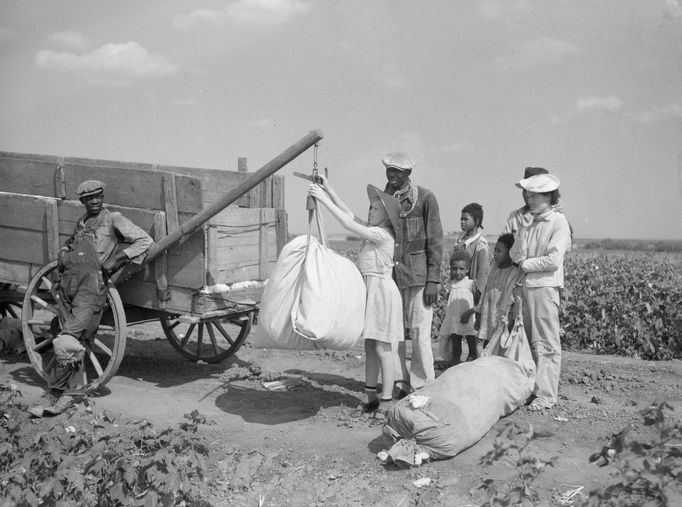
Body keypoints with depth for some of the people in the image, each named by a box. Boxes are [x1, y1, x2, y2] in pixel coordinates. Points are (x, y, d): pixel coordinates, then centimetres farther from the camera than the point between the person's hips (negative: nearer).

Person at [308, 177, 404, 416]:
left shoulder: (383, 234, -15)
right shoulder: (373, 231, 10)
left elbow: (348, 224, -19)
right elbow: (350, 214, 14)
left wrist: (324, 199, -16)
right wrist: (329, 189, 9)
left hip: (382, 292, -10)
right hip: (369, 292, 10)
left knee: (383, 348, -6)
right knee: (370, 347, 12)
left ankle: (387, 401, 0)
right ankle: (371, 397, 19)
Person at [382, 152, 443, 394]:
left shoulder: (425, 198, -2)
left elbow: (435, 241, -3)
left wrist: (433, 280, -8)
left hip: (417, 274, -4)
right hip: (389, 274, 4)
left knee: (419, 332, -4)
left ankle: (423, 387, 8)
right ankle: (400, 384, 17)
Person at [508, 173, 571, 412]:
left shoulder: (559, 222, -5)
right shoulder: (528, 221, 12)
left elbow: (553, 261, -14)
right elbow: (516, 255, 1)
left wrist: (526, 264, -4)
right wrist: (523, 228, -7)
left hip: (545, 286, -7)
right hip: (525, 285, 7)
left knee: (546, 343, -3)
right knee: (529, 341, 11)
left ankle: (546, 395, 0)